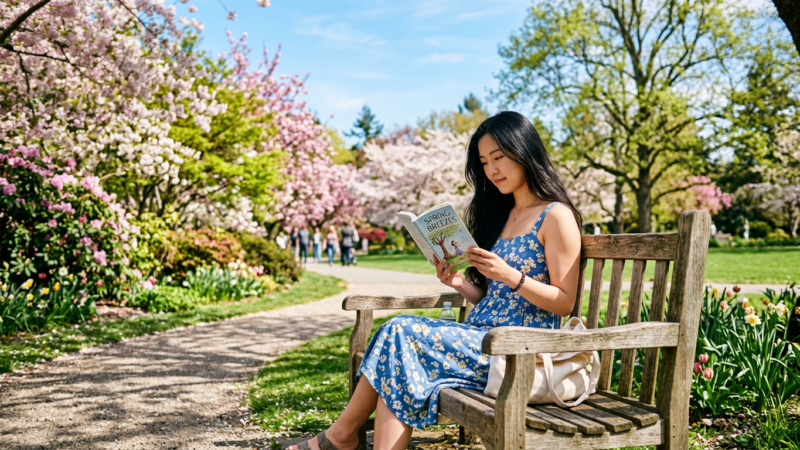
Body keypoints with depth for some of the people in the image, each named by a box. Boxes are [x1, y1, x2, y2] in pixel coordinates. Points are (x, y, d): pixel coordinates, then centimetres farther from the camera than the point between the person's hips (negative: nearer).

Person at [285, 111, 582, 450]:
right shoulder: (501, 214, 18)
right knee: (398, 333, -18)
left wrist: (510, 275, -22)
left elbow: (564, 303, -10)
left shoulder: (556, 216, -5)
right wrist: (460, 283, -2)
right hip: (479, 336, 7)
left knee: (401, 334, -20)